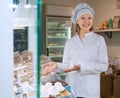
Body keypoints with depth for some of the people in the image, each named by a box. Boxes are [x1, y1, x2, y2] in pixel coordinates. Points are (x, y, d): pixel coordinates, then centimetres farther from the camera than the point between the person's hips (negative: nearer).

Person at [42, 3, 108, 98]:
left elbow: (103, 65, -7)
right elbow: (66, 65, 10)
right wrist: (57, 65, -11)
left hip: (89, 89, -2)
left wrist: (81, 67, -18)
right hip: (71, 87, 3)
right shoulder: (70, 42, 8)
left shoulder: (99, 39, -2)